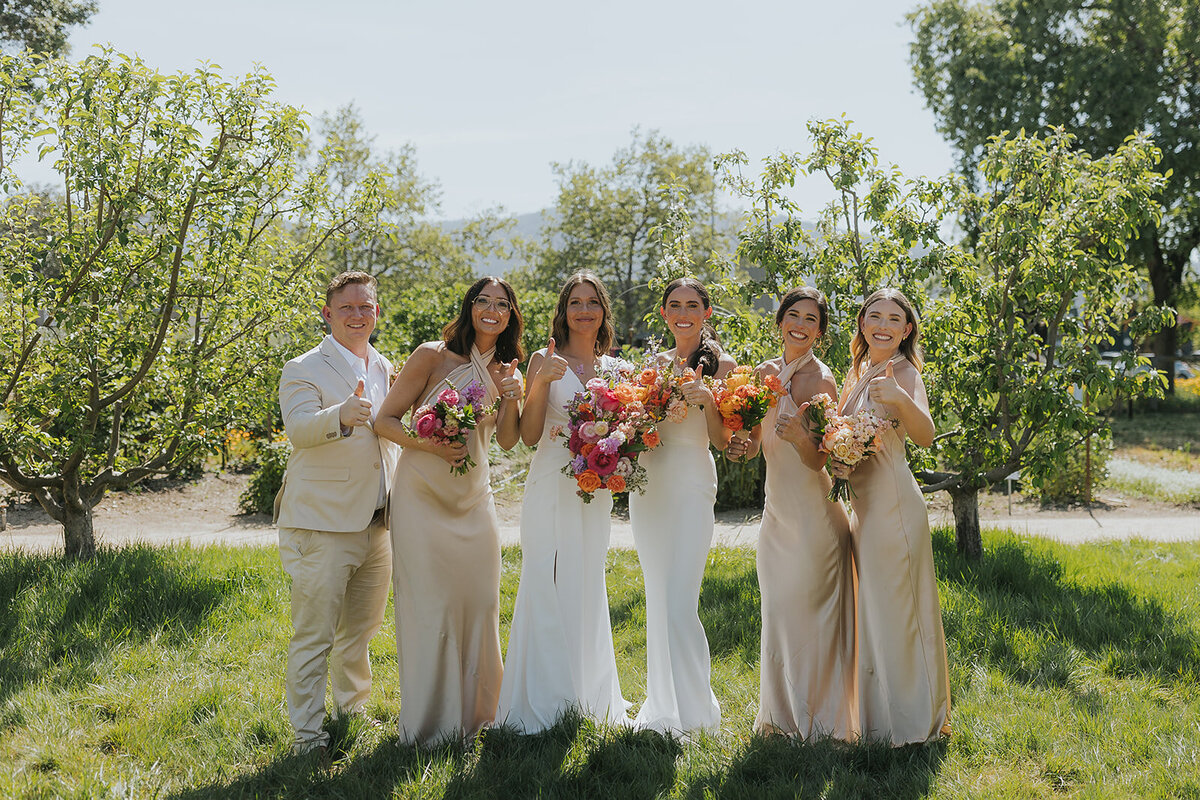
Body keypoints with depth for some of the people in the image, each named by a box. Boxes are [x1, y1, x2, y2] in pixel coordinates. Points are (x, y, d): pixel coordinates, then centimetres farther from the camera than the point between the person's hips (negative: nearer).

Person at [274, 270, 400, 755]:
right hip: (322, 526, -7)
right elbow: (299, 428, -25)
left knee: (360, 633, 19)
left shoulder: (385, 370, 14)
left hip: (378, 527, 7)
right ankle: (307, 737, 8)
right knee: (314, 637, -2)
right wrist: (341, 416, -46)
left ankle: (353, 716, 35)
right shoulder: (304, 370, -7)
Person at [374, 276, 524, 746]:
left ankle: (473, 714, 25)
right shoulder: (432, 356, -7)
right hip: (423, 496, -5)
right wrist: (428, 443, -22)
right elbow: (385, 419, -7)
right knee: (429, 606, -2)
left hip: (474, 499, 6)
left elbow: (507, 441, 9)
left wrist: (512, 399, -8)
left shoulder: (501, 368, 10)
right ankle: (429, 722, 12)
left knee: (479, 601, 8)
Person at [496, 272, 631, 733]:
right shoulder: (545, 361, -1)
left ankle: (587, 697, 25)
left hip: (595, 491, 4)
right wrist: (542, 382, -19)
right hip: (551, 486, -4)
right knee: (547, 587, -3)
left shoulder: (613, 369, 11)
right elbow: (529, 435, -8)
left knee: (586, 589, 12)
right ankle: (542, 701, 8)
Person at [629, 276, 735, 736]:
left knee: (679, 603, -11)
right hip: (648, 485, 5)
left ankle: (693, 711, 3)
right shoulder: (655, 363, 13)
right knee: (657, 600, 11)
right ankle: (662, 705, 22)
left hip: (691, 486, -5)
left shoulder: (721, 367, -1)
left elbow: (722, 441, -5)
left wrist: (708, 401, -21)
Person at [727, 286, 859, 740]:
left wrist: (798, 435, -34)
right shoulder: (767, 372, 9)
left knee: (810, 613, 0)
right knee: (777, 613, 14)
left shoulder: (821, 380, -11)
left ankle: (820, 719, 15)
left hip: (813, 511, -7)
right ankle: (783, 714, 28)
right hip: (776, 510, 7)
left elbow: (818, 459, -15)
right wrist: (742, 447, -6)